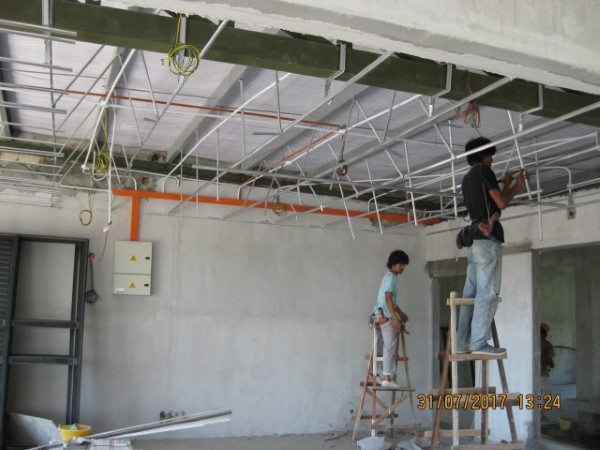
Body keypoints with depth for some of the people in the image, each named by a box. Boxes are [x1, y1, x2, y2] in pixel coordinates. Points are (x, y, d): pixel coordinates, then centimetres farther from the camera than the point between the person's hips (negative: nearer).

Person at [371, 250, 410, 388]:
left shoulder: (390, 276, 20)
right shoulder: (391, 277, -11)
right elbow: (388, 299, -20)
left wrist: (400, 313, 37)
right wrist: (395, 318, -24)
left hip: (380, 315, 10)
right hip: (385, 316, -10)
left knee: (384, 347, 10)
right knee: (391, 346, -11)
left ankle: (384, 376, 13)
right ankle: (387, 378, -13)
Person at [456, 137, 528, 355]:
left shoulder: (467, 179, 24)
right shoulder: (484, 171, -3)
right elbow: (502, 203, -7)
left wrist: (517, 185, 29)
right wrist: (509, 185, 12)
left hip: (474, 239, 9)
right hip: (487, 239, -9)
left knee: (471, 293, 5)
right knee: (487, 293, -10)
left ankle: (463, 343, 4)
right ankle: (479, 342, -12)